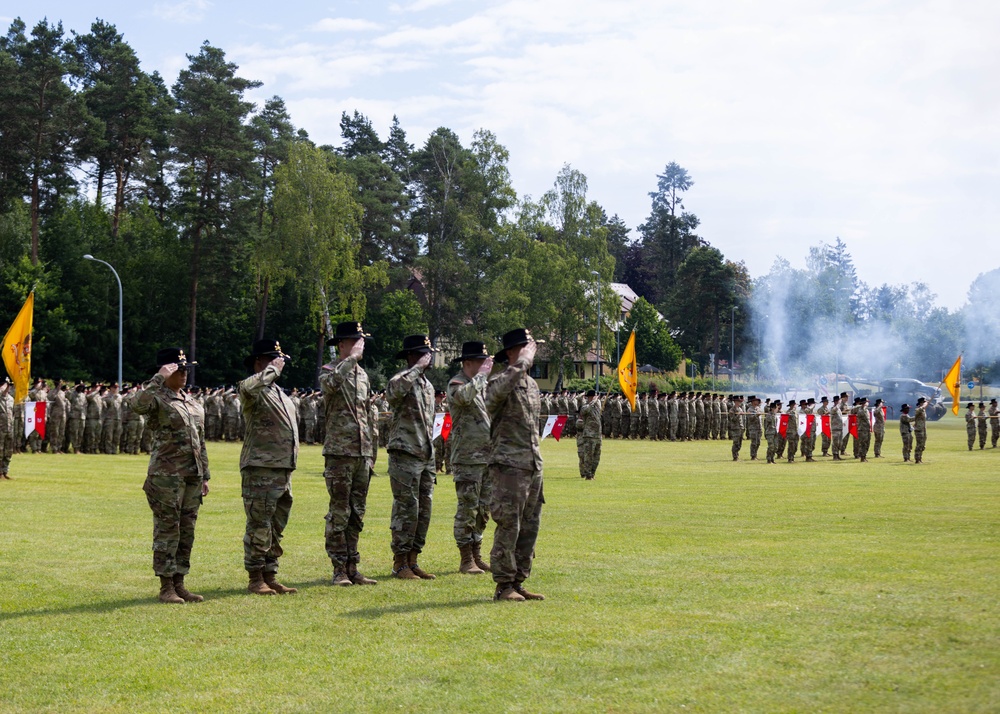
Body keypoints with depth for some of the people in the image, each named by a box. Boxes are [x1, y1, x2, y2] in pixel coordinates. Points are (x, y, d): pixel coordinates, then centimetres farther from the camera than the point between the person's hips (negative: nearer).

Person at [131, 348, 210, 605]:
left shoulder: (192, 403, 17)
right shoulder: (157, 399, -6)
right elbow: (137, 405, -32)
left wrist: (205, 475, 18)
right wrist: (160, 378, -27)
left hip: (192, 475, 7)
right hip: (166, 475, -7)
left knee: (187, 532, 9)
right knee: (167, 531, -3)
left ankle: (179, 584, 17)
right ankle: (166, 587, 3)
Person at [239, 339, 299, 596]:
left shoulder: (280, 394, 21)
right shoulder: (254, 390, -7)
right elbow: (248, 387, -33)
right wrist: (273, 370, -19)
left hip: (284, 471, 9)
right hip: (260, 470, -9)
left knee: (276, 528, 12)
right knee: (259, 527, -5)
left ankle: (270, 577, 19)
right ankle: (255, 579, 1)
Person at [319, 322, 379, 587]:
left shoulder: (362, 374, 17)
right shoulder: (329, 370, -3)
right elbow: (330, 384, -30)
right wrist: (352, 358, -24)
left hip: (362, 453, 7)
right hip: (339, 452, -7)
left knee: (357, 513, 9)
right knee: (339, 513, -4)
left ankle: (352, 567, 15)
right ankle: (339, 569, 1)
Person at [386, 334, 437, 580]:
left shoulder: (428, 386, 18)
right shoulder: (402, 380, -9)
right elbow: (394, 389, -36)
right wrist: (418, 367, -25)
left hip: (426, 457, 8)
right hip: (405, 456, -8)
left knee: (423, 512, 9)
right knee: (406, 511, -7)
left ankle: (412, 561, 16)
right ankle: (400, 563, 0)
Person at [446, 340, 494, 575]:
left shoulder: (483, 385, 17)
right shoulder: (456, 384, -8)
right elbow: (465, 396, -32)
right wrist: (482, 374, -23)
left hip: (488, 456, 8)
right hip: (467, 457, -8)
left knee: (483, 509, 12)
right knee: (467, 509, -5)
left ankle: (477, 556, 20)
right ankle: (466, 560, 0)